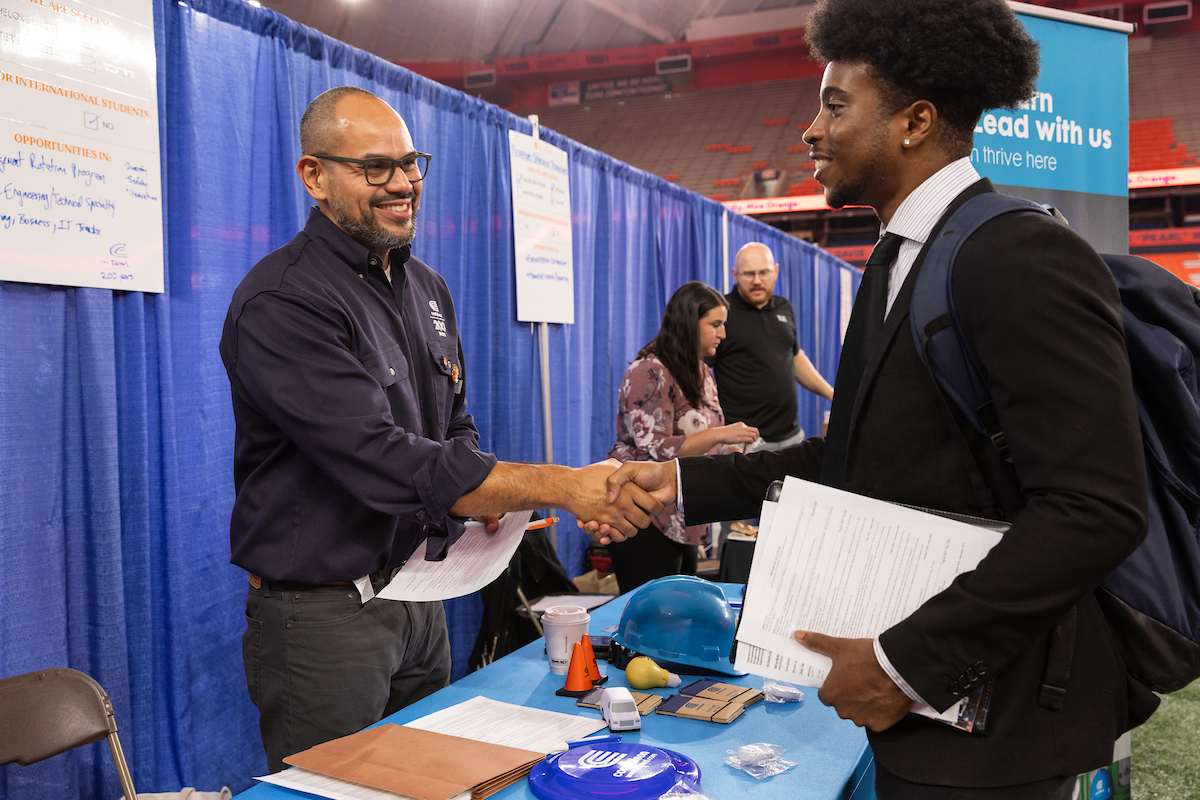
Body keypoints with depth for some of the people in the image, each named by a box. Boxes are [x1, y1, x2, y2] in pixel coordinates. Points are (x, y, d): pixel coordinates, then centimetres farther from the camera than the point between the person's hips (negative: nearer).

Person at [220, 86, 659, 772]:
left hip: (421, 597, 8)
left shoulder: (428, 288, 8)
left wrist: (482, 497, -7)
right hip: (324, 610, -7)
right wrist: (564, 488, -32)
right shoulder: (282, 302, -20)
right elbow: (383, 460, -29)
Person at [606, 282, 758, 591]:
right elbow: (654, 450, -24)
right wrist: (720, 434, -24)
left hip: (684, 518, 9)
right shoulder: (651, 372, -16)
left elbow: (708, 444, 21)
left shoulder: (701, 373, 13)